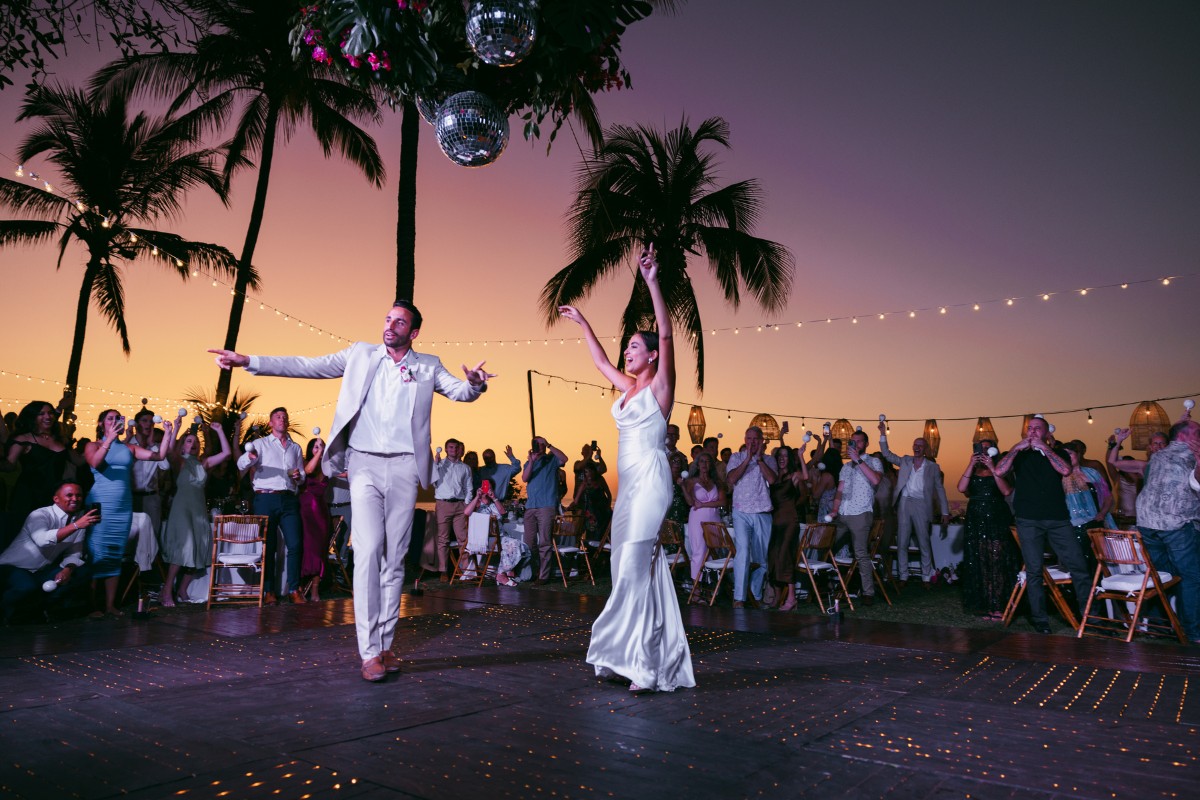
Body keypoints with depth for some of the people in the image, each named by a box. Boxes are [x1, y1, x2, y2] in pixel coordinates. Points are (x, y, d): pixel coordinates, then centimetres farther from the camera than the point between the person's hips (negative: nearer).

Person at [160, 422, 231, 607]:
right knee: (183, 546, -17)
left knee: (198, 550, 3)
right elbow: (170, 452, -21)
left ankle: (182, 591, 12)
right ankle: (167, 591, -13)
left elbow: (226, 453, 5)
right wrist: (176, 429, -24)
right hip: (182, 507, -5)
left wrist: (219, 431, 1)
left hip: (200, 508, 5)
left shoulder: (204, 463, 14)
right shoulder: (179, 461, 2)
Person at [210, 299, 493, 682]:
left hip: (404, 468, 1)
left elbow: (461, 391, 0)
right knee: (367, 552, -11)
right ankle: (370, 653, -7)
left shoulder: (428, 366, 9)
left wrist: (475, 382, -25)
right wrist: (248, 361, -1)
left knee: (395, 559, 5)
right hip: (365, 464, -1)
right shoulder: (361, 355, 9)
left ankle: (385, 644, 15)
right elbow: (306, 366, 6)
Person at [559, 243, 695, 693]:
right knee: (631, 567, 6)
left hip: (650, 480, -8)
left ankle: (640, 662, -6)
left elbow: (666, 335, -16)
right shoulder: (627, 388, 17)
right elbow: (600, 360, 32)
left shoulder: (660, 386, -3)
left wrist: (652, 284, -24)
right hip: (627, 484, 8)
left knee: (634, 565, -12)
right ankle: (643, 661, 12)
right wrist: (582, 324, 36)